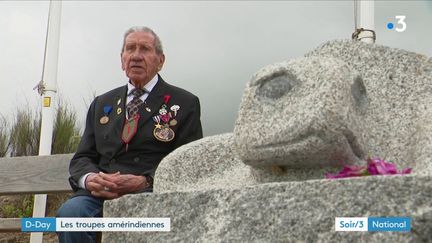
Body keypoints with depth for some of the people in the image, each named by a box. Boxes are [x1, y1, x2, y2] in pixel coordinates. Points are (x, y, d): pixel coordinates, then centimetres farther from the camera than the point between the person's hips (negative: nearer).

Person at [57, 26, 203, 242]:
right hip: (101, 193, 4)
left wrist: (145, 181, -15)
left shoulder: (184, 103, 10)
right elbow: (82, 157, 19)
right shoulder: (102, 104, 23)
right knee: (70, 212, -30)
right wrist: (89, 178, -6)